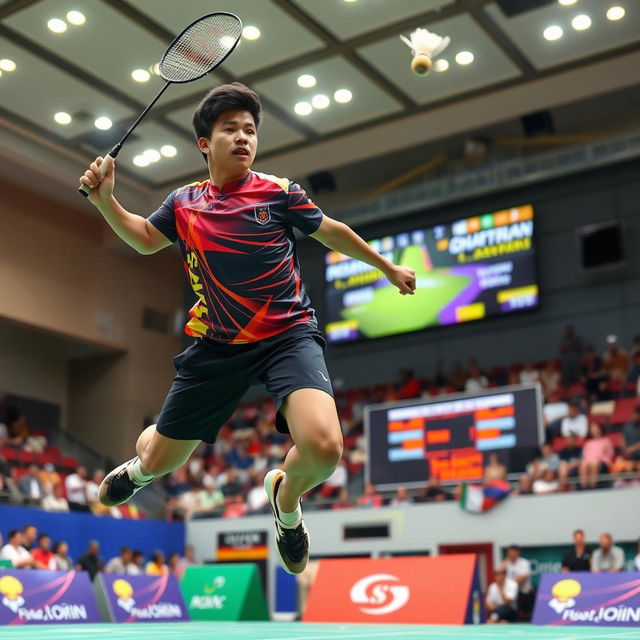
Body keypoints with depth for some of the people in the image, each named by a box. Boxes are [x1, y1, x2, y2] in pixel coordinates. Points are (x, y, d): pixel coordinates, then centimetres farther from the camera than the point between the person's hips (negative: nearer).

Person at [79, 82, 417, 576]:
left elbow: (332, 232, 12)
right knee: (159, 459, 11)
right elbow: (145, 239, 21)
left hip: (288, 335, -2)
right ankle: (141, 467, 53)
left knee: (323, 447, -28)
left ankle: (286, 497, 10)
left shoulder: (278, 192, -3)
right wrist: (105, 200, 3)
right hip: (218, 345, 3)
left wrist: (389, 268, 23)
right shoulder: (184, 203, 4)